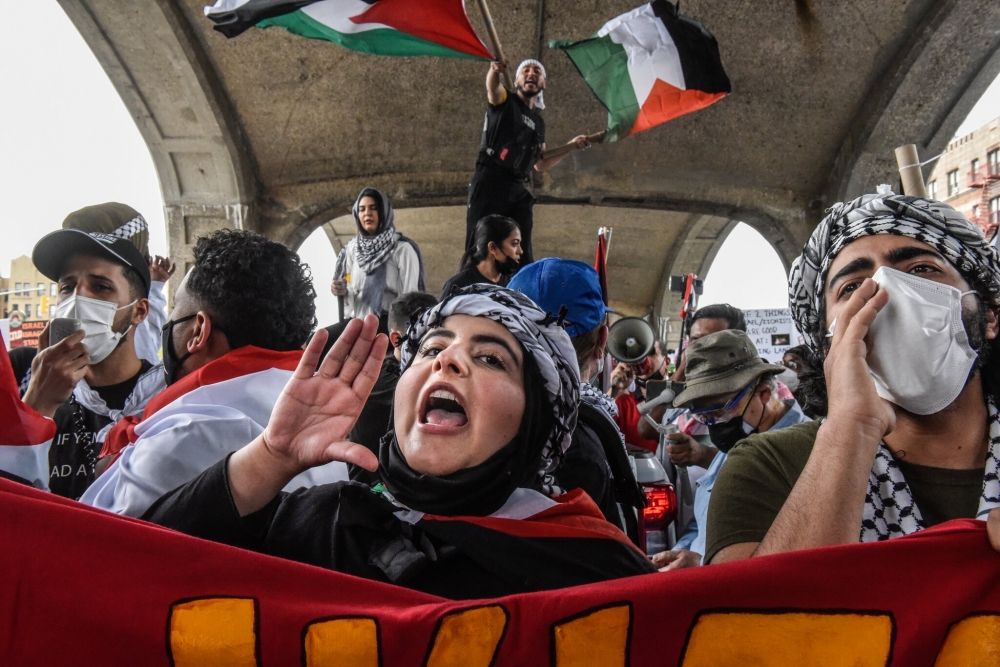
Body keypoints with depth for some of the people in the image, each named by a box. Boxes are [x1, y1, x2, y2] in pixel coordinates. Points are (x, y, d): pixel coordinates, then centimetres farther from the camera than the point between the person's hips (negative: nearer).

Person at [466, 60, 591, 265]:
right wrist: (494, 71, -43)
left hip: (518, 190, 6)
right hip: (489, 183, -6)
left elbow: (540, 164, 28)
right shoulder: (504, 101, 6)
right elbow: (492, 87, -19)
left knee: (523, 255, 4)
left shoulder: (538, 123, 22)